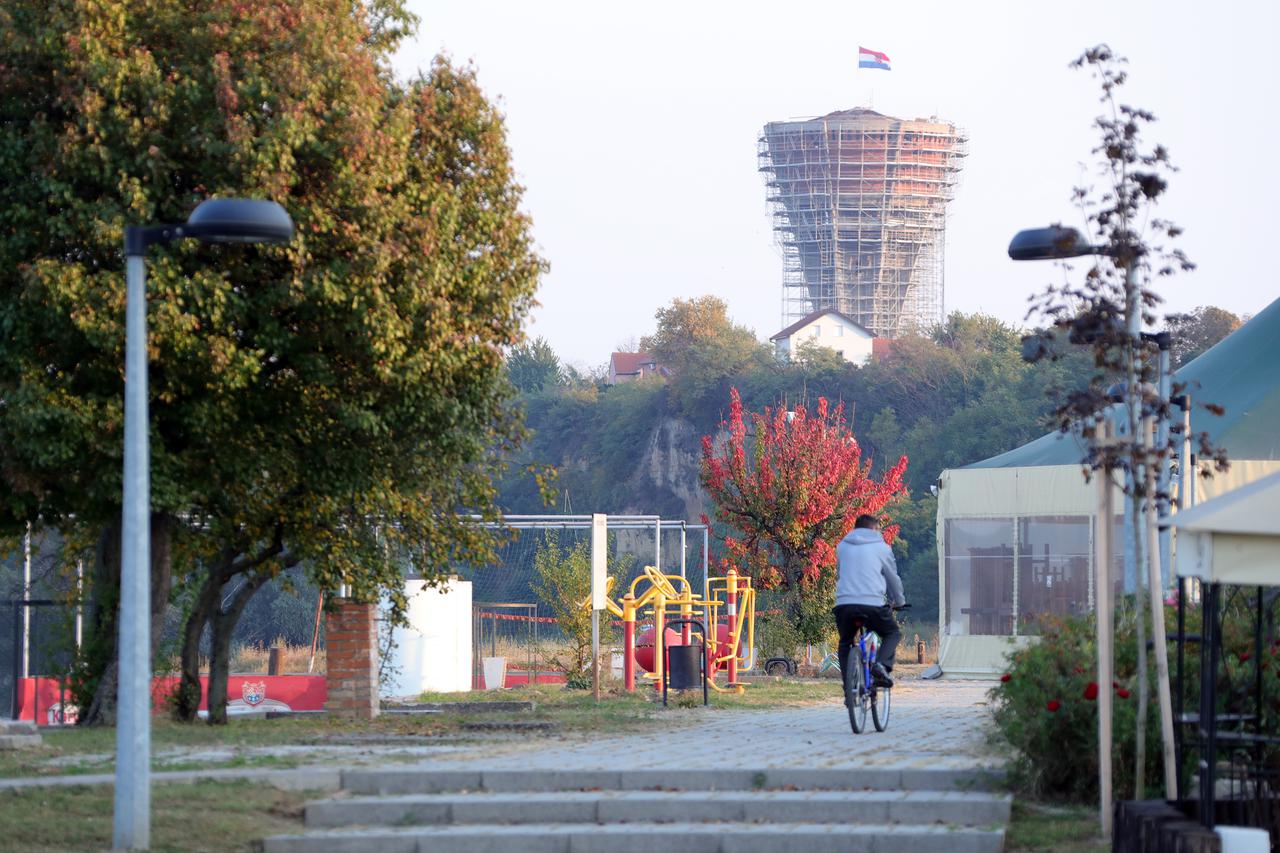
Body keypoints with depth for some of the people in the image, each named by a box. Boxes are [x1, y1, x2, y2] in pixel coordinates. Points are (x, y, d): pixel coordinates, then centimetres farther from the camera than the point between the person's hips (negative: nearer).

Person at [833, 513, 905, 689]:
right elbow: (893, 578, 20)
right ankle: (881, 665, -7)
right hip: (872, 604, -3)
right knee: (893, 633, 20)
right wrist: (899, 602, 37)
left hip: (844, 604, 3)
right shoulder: (881, 547, 12)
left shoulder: (842, 546, 20)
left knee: (845, 643, 23)